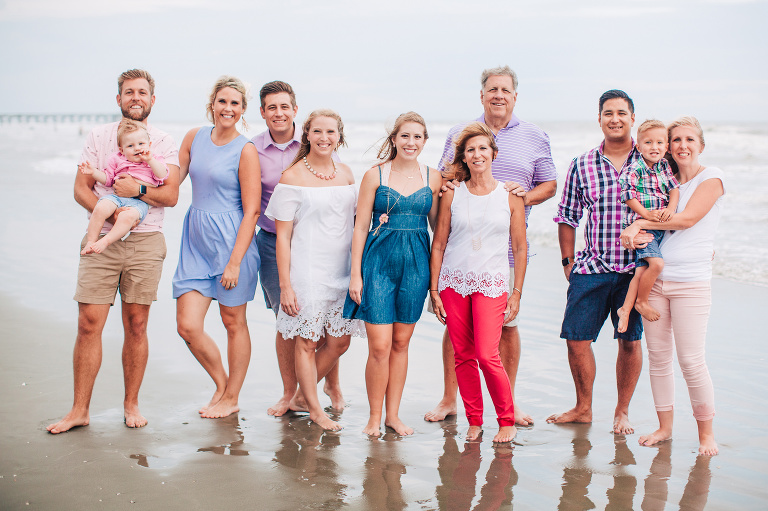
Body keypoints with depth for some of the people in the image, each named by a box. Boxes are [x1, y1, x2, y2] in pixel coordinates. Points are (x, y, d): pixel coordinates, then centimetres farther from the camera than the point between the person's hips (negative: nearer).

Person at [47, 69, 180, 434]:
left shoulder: (164, 143, 8)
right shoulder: (98, 137, 10)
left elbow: (170, 196, -2)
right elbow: (81, 189, 3)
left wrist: (138, 190, -20)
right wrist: (109, 212, -14)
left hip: (145, 242, 0)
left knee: (136, 325, 3)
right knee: (89, 323, -5)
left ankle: (131, 404, 16)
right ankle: (80, 410, 3)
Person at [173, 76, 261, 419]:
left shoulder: (245, 151, -8)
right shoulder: (195, 137, 8)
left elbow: (251, 212, -11)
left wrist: (235, 261, -15)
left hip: (231, 240, -5)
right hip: (196, 239, 5)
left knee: (233, 323, 8)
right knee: (187, 327, -1)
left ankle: (231, 398, 24)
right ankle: (221, 382, 25)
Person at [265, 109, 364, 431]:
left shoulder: (346, 174, 9)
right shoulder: (292, 178, -7)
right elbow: (283, 235, -7)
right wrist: (285, 285, -11)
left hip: (342, 269, 6)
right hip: (307, 270, -6)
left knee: (339, 343, 9)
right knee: (307, 343, 3)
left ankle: (301, 397, 27)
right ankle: (315, 410, 19)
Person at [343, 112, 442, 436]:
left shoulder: (433, 178, 6)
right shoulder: (375, 175, -1)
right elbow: (360, 226, 0)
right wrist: (355, 273, -3)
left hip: (416, 263, 3)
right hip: (379, 260, -2)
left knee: (401, 342, 10)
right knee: (379, 346, -6)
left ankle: (393, 414, 21)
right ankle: (374, 416, 10)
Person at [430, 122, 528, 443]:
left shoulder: (510, 196, 3)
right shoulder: (452, 196, 4)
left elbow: (520, 248, 5)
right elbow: (438, 244, 7)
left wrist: (517, 293, 1)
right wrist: (434, 290, 3)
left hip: (492, 284, -2)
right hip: (453, 282, 2)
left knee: (487, 356, -12)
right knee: (463, 356, 4)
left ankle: (507, 421, 6)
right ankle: (474, 421, 17)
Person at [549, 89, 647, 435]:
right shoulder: (582, 165, 4)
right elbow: (567, 217, 10)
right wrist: (567, 261, 6)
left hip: (636, 269, -1)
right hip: (591, 268, 1)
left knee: (630, 341, 4)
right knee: (576, 338, 3)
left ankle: (622, 412, 22)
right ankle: (583, 408, 22)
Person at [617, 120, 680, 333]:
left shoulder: (665, 167, 11)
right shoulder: (634, 169, -7)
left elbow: (674, 189, 6)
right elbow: (629, 195, -11)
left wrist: (671, 208, -12)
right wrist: (645, 213, -19)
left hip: (660, 227, 6)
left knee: (642, 269, 0)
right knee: (656, 263, -21)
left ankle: (625, 309, 8)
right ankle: (641, 302, -2)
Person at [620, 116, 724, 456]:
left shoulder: (711, 177, -1)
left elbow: (688, 218, -12)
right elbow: (646, 213, 12)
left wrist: (641, 223, -8)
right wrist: (636, 233, -11)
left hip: (691, 281, -5)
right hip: (655, 277, 5)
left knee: (691, 360, -6)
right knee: (658, 356, 7)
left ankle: (706, 432, 10)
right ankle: (664, 427, 20)